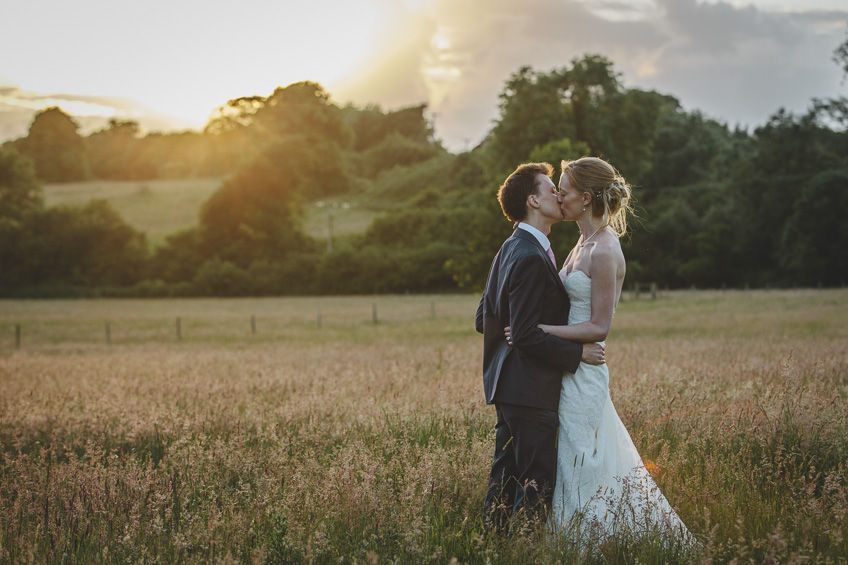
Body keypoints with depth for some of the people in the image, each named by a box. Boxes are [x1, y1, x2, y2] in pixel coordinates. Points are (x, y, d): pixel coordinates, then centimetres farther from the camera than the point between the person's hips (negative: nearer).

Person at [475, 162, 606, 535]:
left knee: (505, 476, 15)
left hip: (507, 385, 10)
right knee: (538, 483, -5)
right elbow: (526, 334, -22)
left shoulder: (510, 249, 14)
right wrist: (578, 353, -15)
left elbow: (484, 319, 18)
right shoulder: (531, 258, -19)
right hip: (531, 391, -10)